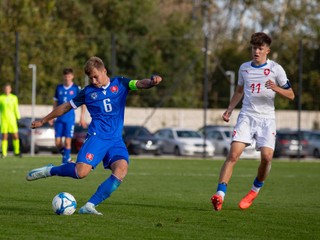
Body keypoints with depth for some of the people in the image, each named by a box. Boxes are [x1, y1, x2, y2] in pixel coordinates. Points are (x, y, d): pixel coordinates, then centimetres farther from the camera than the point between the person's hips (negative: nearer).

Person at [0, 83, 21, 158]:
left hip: (12, 119, 2)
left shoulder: (14, 98, 9)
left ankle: (16, 152, 12)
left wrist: (18, 118, 10)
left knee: (15, 136, -2)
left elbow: (16, 109, 14)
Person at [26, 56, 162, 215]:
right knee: (82, 172, -24)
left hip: (116, 140, 2)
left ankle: (90, 206, -22)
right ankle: (50, 171, 5)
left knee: (122, 168, -27)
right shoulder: (88, 91, 9)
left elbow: (140, 84, -7)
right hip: (96, 137, -2)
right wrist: (43, 121, 24)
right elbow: (66, 107, 19)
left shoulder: (120, 83, 9)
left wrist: (152, 81, -30)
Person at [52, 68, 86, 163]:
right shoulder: (59, 88, 8)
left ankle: (65, 163, -2)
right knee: (58, 142, 0)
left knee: (67, 141, -8)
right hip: (59, 119, 3)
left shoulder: (76, 88, -3)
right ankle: (67, 157, 22)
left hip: (70, 119, -3)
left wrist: (82, 117, -3)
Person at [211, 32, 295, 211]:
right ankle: (220, 195, -21)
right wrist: (230, 109, 12)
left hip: (267, 118, -2)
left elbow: (291, 95, 2)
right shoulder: (244, 68, 11)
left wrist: (276, 88, -17)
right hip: (246, 117, 2)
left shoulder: (276, 69, 0)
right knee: (234, 154, -16)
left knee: (267, 156, -18)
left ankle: (256, 189, 10)